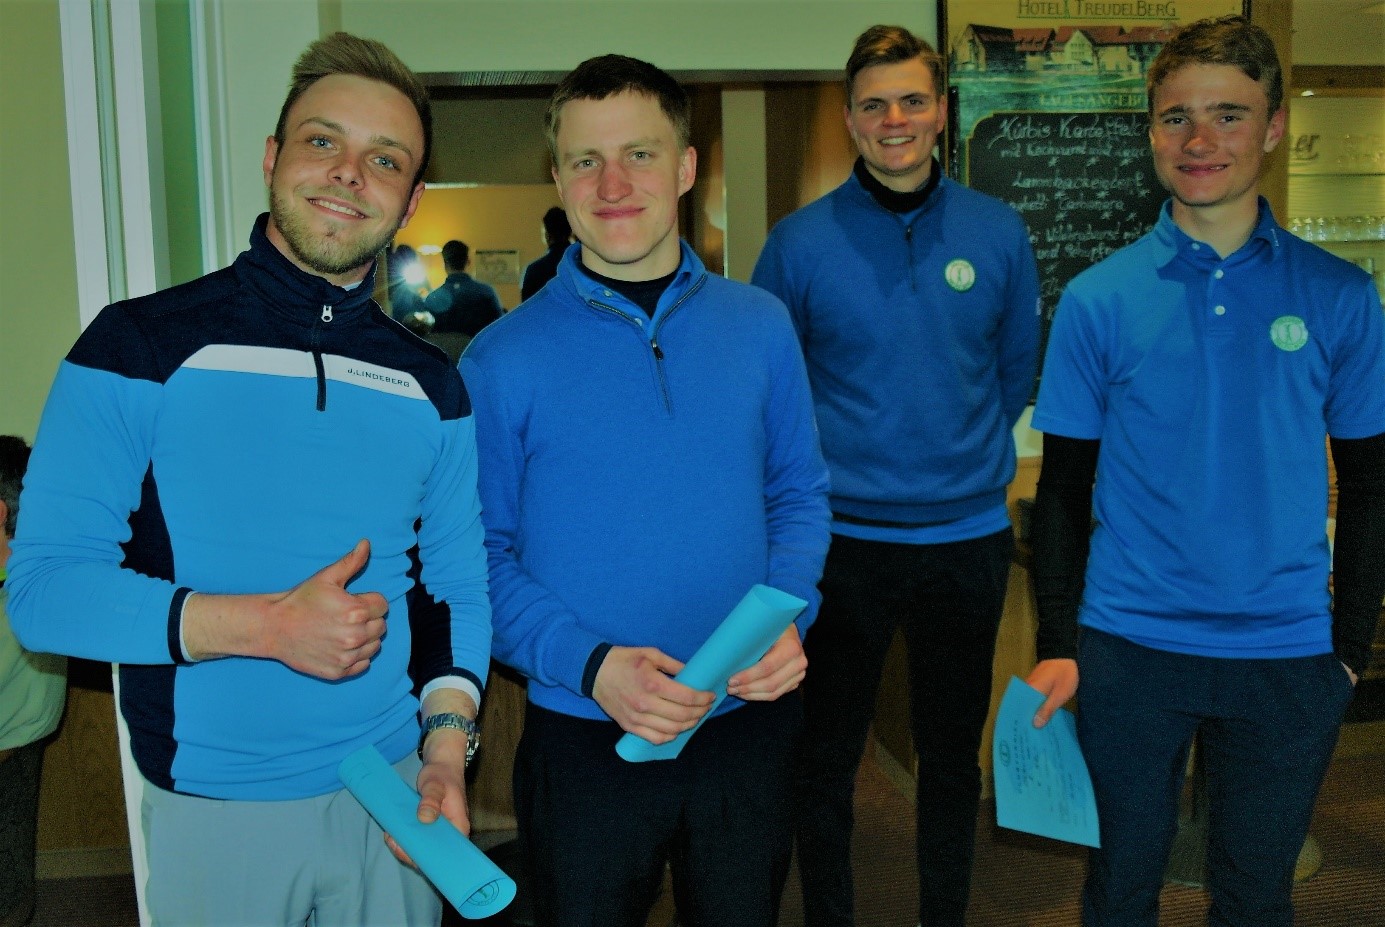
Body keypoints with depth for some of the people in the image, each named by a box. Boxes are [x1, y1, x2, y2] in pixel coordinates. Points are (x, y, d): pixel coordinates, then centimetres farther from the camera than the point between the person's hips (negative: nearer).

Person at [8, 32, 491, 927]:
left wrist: (448, 738, -9)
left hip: (393, 794, 3)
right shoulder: (138, 346, -8)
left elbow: (460, 587, 7)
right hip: (212, 812, -2)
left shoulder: (430, 385, 3)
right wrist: (264, 625, -21)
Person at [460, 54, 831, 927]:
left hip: (749, 721, 3)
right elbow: (485, 553, -6)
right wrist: (588, 664, -20)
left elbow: (799, 494, 7)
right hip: (584, 741, -2)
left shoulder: (761, 325, 1)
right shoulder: (504, 358, -8)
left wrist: (788, 619, -10)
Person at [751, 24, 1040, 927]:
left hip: (968, 536, 2)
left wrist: (971, 457, 12)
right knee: (826, 757, 10)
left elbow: (1018, 368, 13)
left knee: (953, 753, 17)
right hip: (843, 537, -2)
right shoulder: (800, 241, -5)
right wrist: (826, 470, 2)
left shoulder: (998, 232, 1)